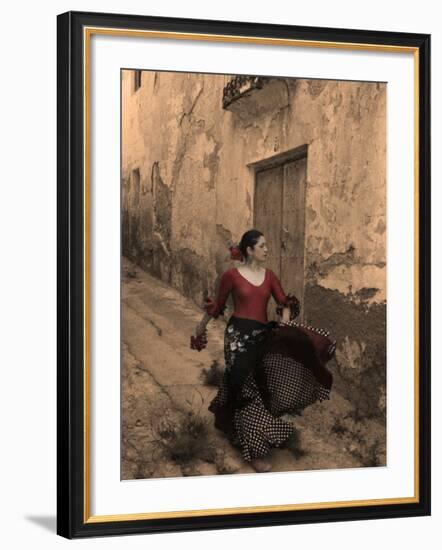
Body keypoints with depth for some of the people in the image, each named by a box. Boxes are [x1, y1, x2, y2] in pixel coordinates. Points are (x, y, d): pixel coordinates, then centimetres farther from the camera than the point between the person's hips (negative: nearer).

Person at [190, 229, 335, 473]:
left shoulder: (269, 275, 9)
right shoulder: (231, 275, -5)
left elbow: (284, 302, 5)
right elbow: (218, 304, 6)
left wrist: (285, 319, -16)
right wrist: (200, 327, 15)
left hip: (263, 334, 6)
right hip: (239, 334, -6)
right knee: (247, 389, -7)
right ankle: (254, 450, -4)